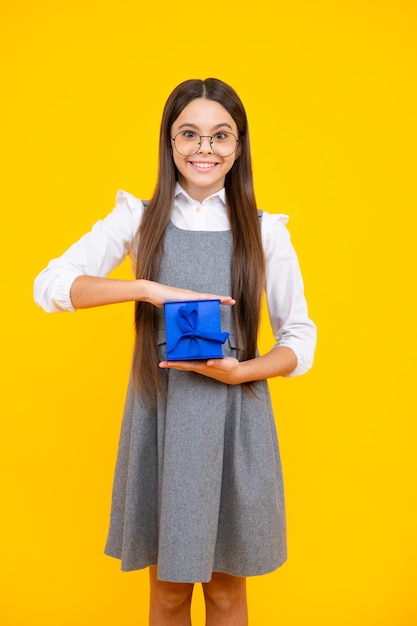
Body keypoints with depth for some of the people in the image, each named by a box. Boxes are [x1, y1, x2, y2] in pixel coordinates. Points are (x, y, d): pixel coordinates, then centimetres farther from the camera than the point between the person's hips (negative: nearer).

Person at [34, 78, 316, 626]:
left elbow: (301, 340, 4)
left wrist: (240, 370, -15)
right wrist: (150, 289, -21)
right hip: (160, 415, 0)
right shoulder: (139, 219, 1)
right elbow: (49, 286, -9)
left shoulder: (265, 231, 1)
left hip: (235, 417, 0)